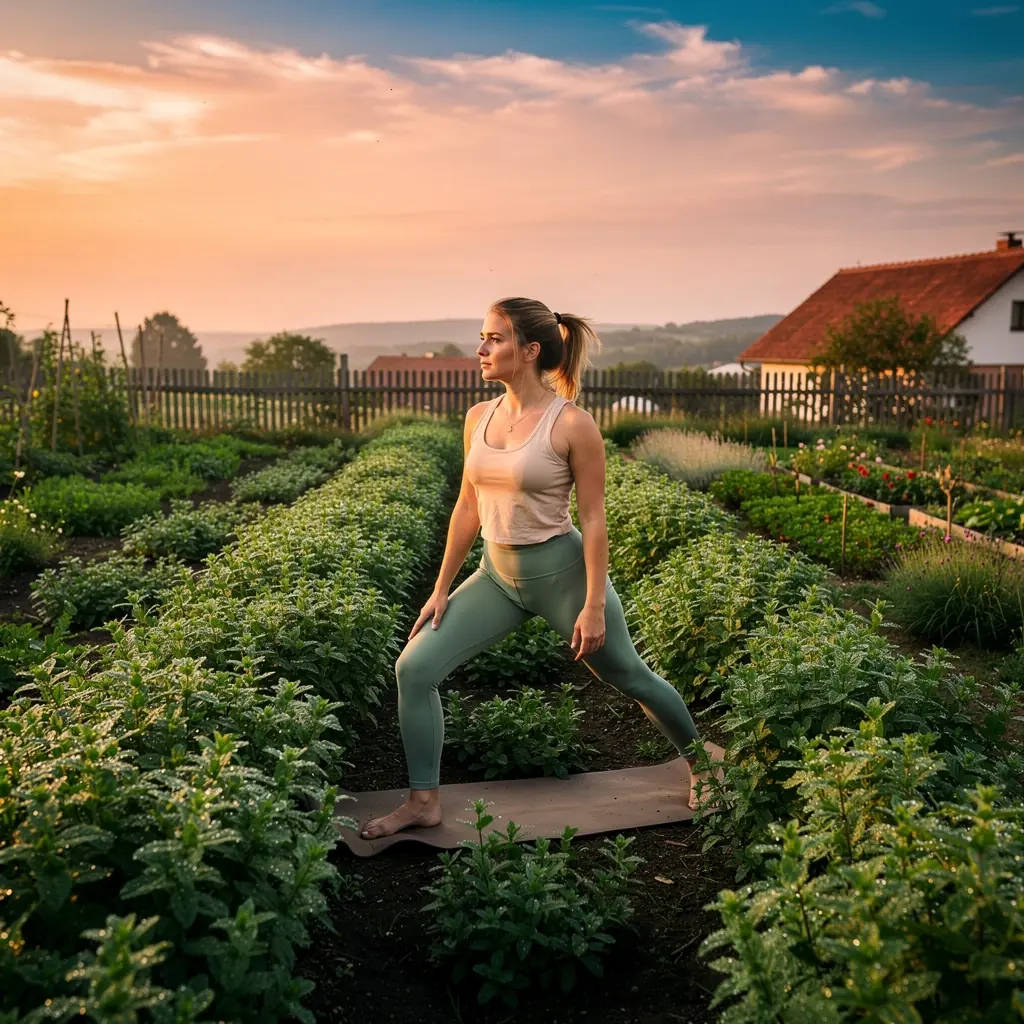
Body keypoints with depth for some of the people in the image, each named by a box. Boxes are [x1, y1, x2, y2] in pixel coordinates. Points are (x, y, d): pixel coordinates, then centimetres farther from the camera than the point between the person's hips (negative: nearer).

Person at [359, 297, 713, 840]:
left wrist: (595, 606, -14)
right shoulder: (478, 417, 1)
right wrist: (441, 589, 9)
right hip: (497, 574, 6)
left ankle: (700, 764, 41)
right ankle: (423, 802, 10)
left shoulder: (572, 424, -16)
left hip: (562, 571, -5)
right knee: (413, 667, -5)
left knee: (630, 677, 13)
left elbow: (593, 519, -13)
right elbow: (468, 507, 8)